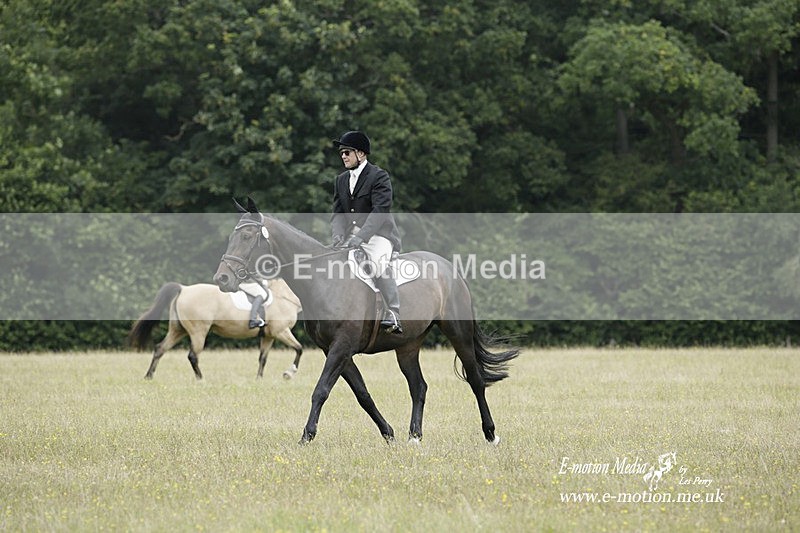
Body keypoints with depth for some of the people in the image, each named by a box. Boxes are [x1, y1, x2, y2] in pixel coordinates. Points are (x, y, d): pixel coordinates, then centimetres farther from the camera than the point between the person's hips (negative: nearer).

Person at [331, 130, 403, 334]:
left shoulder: (379, 176, -8)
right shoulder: (341, 180, 15)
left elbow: (381, 210, -20)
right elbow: (338, 212, 10)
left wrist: (360, 237, -30)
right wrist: (338, 235, -12)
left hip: (378, 234, -8)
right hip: (353, 236, 8)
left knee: (378, 263, -32)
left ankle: (393, 317, -32)